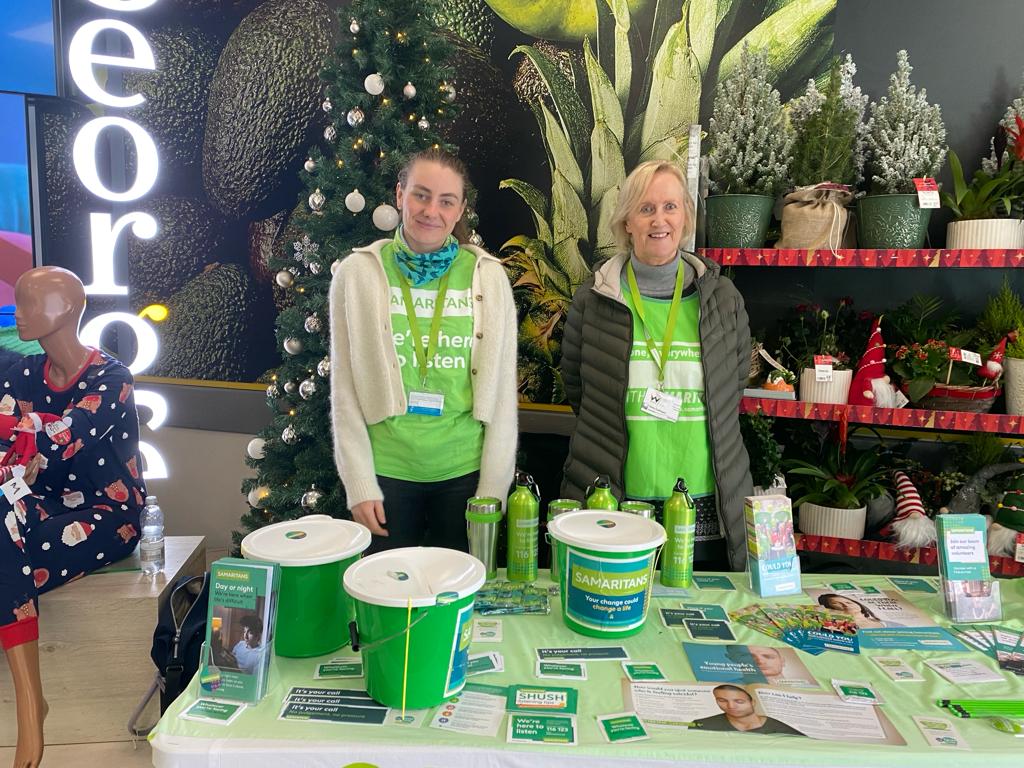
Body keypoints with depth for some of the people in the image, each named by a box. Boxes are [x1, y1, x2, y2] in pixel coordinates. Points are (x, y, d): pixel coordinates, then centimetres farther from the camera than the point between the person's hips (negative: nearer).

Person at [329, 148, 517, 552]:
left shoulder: (489, 276, -2)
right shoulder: (358, 273, -3)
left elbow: (501, 389, -1)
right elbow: (345, 388, -1)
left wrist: (493, 487, -3)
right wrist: (359, 485, -4)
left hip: (464, 471, 1)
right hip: (386, 471, 0)